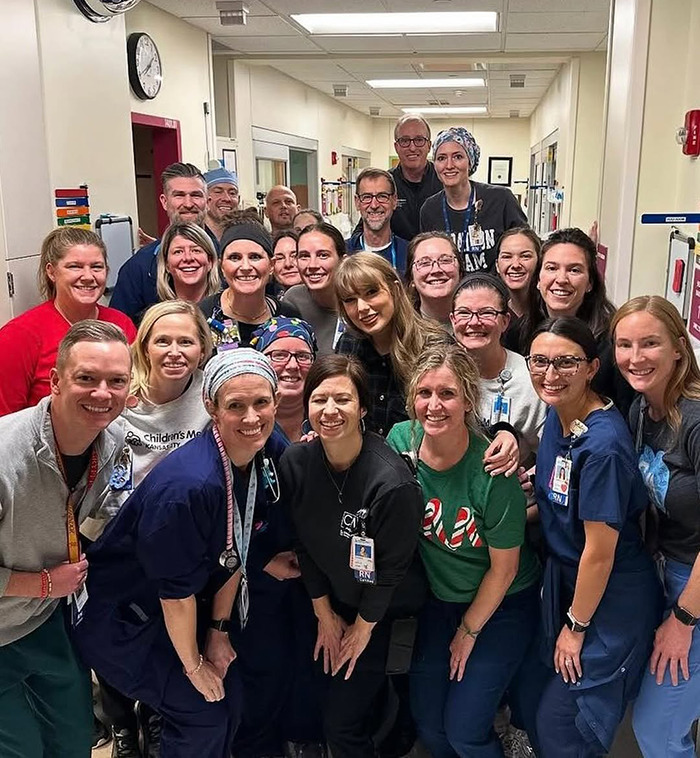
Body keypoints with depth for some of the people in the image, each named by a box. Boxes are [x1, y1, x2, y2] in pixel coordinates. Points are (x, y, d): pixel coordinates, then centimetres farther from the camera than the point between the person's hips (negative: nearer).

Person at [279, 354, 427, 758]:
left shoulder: (393, 481, -32)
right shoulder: (295, 463, -16)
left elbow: (391, 568, -19)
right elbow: (305, 544, -3)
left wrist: (362, 630, -7)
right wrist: (325, 615, 3)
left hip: (381, 607, -5)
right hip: (331, 600, 5)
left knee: (343, 720, 3)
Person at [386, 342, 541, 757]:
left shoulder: (492, 471, -27)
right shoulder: (400, 440, -17)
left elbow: (503, 568, -15)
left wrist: (468, 631, -5)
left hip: (502, 605, -4)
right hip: (440, 599, 4)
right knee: (427, 722, 12)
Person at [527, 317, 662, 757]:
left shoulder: (603, 444, -30)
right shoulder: (557, 417, -4)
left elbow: (600, 552, -22)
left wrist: (576, 626, -11)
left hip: (611, 602, -8)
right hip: (564, 578, 8)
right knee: (548, 719, 24)